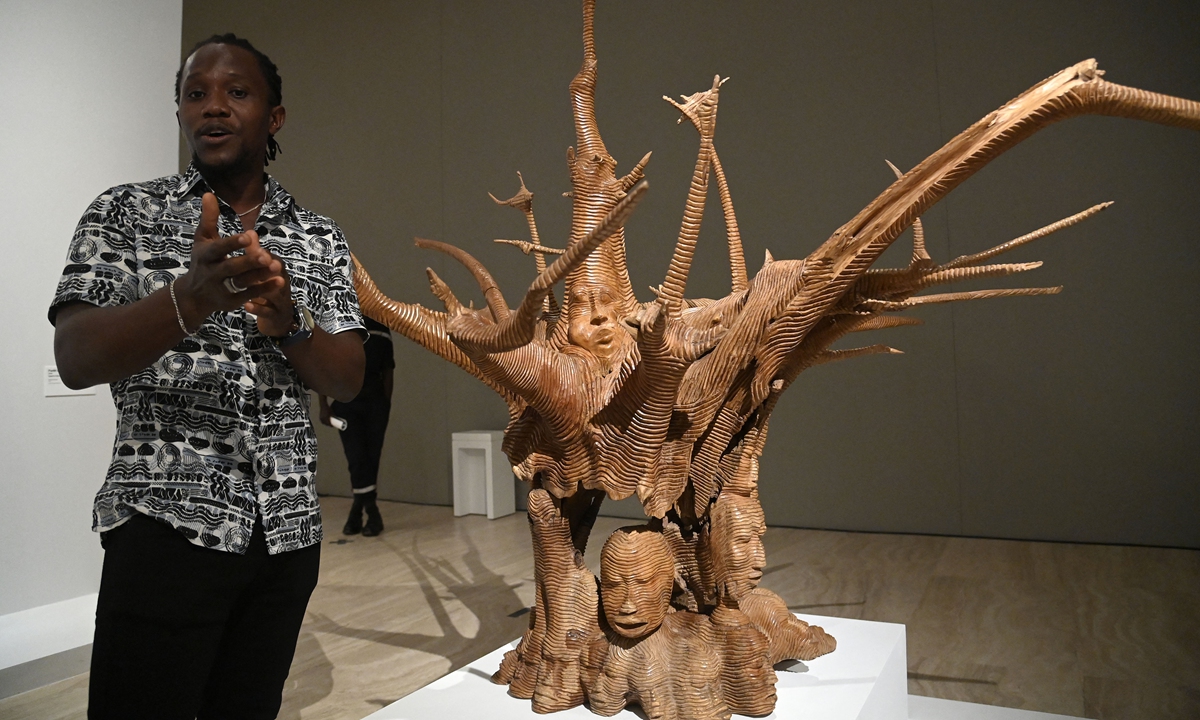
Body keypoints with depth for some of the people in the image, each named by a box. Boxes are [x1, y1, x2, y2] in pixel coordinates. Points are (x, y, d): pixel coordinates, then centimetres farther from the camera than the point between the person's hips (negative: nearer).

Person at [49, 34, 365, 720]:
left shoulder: (322, 239, 7)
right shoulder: (125, 213, 1)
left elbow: (349, 379, 1)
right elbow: (76, 360, -11)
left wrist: (287, 319, -19)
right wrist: (191, 298, -30)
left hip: (289, 527, 3)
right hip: (168, 523, -2)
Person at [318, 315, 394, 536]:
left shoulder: (381, 327, 8)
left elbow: (388, 369, 10)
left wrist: (386, 404, 4)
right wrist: (324, 406, -5)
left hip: (375, 402, 2)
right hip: (346, 401, -2)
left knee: (371, 457, 2)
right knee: (357, 458, -7)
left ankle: (357, 514, 13)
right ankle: (372, 514, 0)